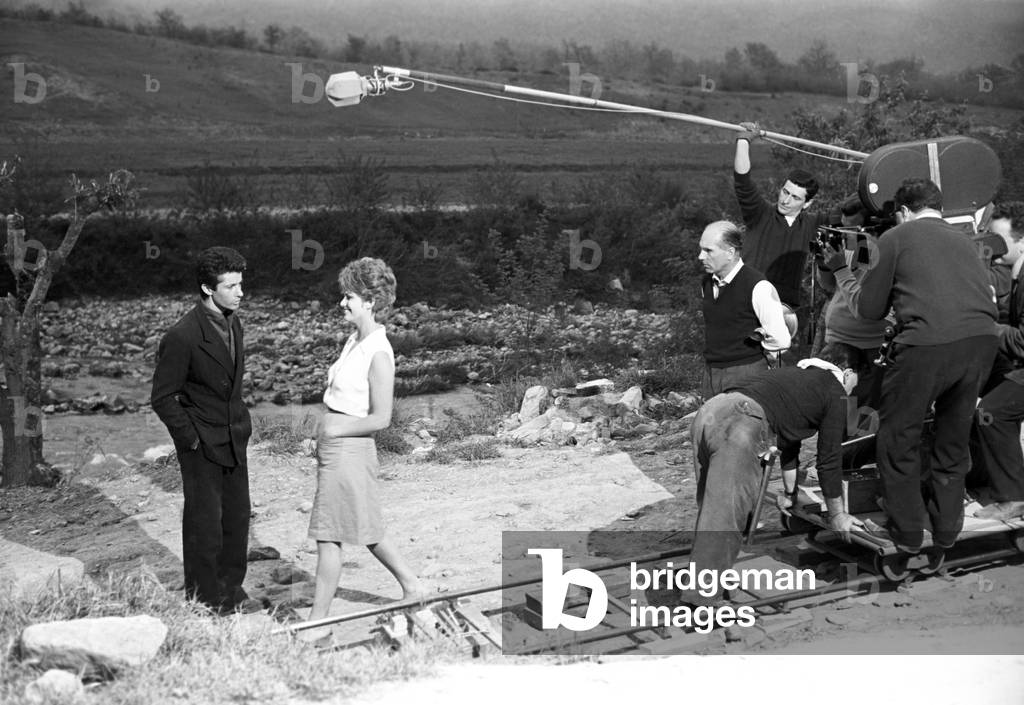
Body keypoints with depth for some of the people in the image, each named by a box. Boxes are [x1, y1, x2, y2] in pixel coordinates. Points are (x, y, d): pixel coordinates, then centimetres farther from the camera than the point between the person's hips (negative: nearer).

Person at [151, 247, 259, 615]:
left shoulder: (233, 322, 4)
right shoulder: (182, 336, -21)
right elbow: (162, 398, -15)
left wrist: (241, 423, 13)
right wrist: (191, 439, -13)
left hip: (234, 440, 7)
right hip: (202, 446, -7)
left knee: (237, 518, 13)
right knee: (204, 523, 3)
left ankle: (230, 591, 29)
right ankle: (203, 602, 18)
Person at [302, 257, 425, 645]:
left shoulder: (378, 354, -17)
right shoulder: (355, 341, 10)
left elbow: (381, 418, -18)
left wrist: (336, 428, -13)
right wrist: (323, 433, 11)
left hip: (349, 450, -9)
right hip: (333, 448, 9)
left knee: (328, 536, -1)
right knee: (366, 529, 18)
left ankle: (318, 623, 9)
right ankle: (411, 586, 32)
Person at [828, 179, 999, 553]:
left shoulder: (895, 238, 9)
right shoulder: (961, 238, 23)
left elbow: (867, 309, 13)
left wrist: (841, 273, 31)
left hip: (928, 343, -5)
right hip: (982, 339, 5)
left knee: (898, 438, 14)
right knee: (954, 436, 22)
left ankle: (907, 533, 21)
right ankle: (946, 529, 32)